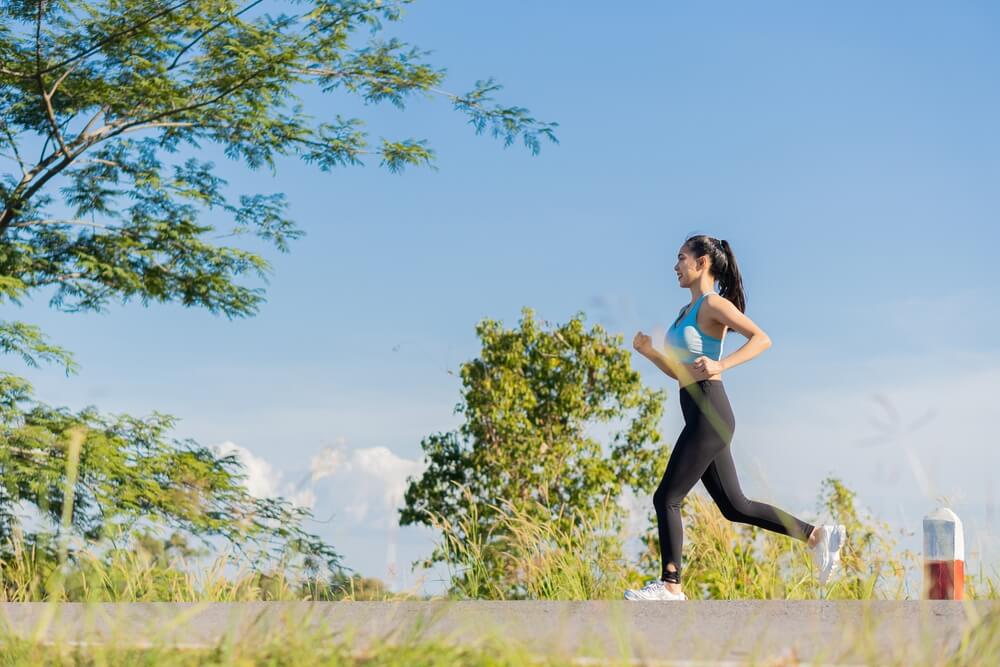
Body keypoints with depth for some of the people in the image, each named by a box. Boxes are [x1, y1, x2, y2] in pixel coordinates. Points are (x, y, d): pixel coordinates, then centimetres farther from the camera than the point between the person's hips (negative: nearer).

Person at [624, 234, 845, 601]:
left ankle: (670, 585, -1)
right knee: (734, 506, 12)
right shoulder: (687, 310, 19)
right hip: (699, 419, 10)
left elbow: (762, 339, -19)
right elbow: (679, 372, 23)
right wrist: (648, 351, 8)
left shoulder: (714, 304, -8)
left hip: (709, 415, -10)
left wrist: (721, 365, -30)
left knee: (666, 498, -7)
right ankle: (818, 535, 17)